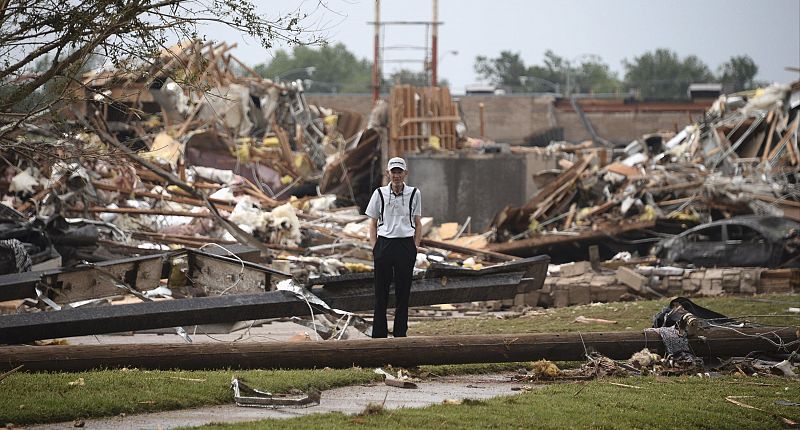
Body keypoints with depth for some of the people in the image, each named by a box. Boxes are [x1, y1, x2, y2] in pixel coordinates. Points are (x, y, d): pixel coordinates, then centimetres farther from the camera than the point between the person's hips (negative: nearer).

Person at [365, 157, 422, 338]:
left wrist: (415, 247, 2)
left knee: (403, 292, 4)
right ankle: (379, 335, 5)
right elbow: (373, 224, 7)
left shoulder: (414, 194, 5)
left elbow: (417, 225, 10)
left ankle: (400, 334, 11)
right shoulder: (379, 193, 4)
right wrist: (375, 248, -1)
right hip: (384, 244, 0)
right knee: (381, 291, 1)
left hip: (406, 246, 0)